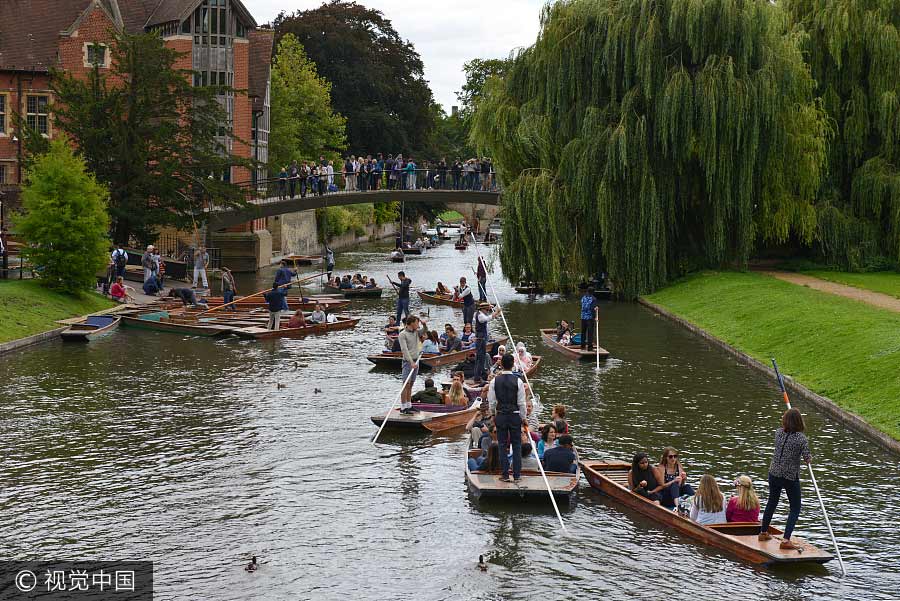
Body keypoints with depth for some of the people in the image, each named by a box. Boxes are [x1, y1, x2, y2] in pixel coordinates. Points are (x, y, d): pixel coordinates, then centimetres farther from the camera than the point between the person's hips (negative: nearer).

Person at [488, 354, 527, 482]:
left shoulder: (495, 381, -5)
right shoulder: (518, 381, -9)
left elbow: (491, 402, 0)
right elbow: (522, 403, -7)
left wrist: (493, 415, 17)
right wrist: (523, 418, 5)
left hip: (500, 416, 1)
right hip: (515, 416, -1)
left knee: (502, 445, 7)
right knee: (517, 445, 7)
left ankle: (505, 475, 7)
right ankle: (517, 475, 6)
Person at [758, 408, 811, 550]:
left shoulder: (778, 432, -4)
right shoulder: (801, 438, -17)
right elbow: (807, 459, -16)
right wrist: (809, 457, 4)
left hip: (774, 474, 5)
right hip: (791, 478, -5)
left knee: (772, 502, 24)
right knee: (795, 508, 7)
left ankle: (763, 532, 38)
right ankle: (786, 540, -6)